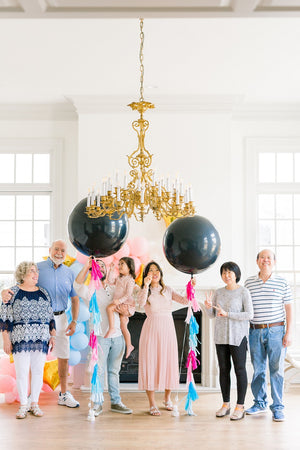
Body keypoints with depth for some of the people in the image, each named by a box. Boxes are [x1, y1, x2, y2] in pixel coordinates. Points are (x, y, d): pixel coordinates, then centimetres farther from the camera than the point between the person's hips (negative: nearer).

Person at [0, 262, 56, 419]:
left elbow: (51, 317, 17)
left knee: (38, 371, 5)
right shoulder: (13, 293, 0)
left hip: (41, 340, 3)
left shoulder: (44, 293, 11)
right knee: (21, 372, -2)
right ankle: (23, 405, 11)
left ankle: (35, 404, 17)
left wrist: (52, 336, 10)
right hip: (20, 340, -3)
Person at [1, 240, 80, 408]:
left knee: (64, 357, 8)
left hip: (60, 318, 3)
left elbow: (75, 298, 12)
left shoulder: (69, 273, 8)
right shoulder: (37, 268, -2)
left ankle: (64, 394, 21)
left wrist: (74, 321, 3)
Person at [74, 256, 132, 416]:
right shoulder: (91, 291, 0)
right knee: (99, 371, -3)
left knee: (114, 371, 11)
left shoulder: (114, 290, 15)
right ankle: (97, 404, 6)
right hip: (100, 337, -4)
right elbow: (78, 284, -22)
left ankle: (116, 402, 18)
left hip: (117, 336, 4)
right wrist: (86, 266, -25)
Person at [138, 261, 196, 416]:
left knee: (168, 362, 7)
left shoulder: (168, 291, 13)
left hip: (168, 329, 3)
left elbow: (185, 301, 3)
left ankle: (167, 399, 27)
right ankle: (152, 404, 4)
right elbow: (141, 303, -18)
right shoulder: (144, 291, 4)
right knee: (151, 363, -3)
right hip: (152, 328, -3)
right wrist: (146, 285, -30)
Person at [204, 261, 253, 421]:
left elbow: (249, 315, -12)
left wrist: (227, 314, -17)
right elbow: (212, 315, 10)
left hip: (238, 336, -5)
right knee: (224, 369, 9)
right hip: (221, 336, 5)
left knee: (240, 370, -1)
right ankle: (226, 404, 19)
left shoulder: (243, 292, -4)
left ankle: (240, 407, 5)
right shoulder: (218, 293, 9)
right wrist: (208, 306, -12)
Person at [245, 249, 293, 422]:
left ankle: (278, 407, 6)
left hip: (276, 330, -2)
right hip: (255, 331, 2)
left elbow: (288, 308, 2)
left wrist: (289, 333, -5)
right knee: (258, 369, 8)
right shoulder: (249, 283, 7)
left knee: (277, 369, -2)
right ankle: (260, 403, 22)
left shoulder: (282, 283, 2)